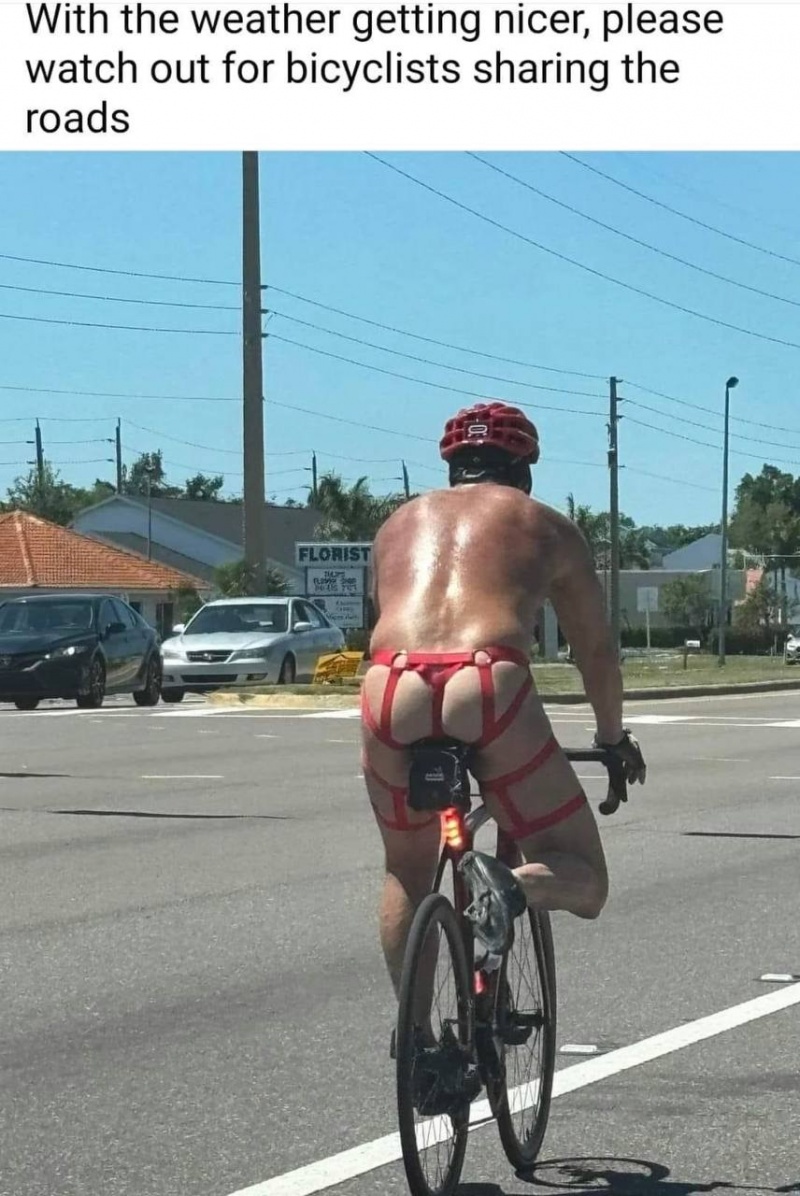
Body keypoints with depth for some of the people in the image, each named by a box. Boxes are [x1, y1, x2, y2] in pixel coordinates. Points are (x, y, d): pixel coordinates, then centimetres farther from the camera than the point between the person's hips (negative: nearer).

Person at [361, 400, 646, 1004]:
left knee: (407, 875, 28)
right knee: (584, 882, 10)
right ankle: (515, 885, -22)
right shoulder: (546, 525, 25)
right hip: (490, 687, -3)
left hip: (390, 688, 3)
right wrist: (613, 738, 49)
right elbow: (597, 650, 32)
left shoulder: (400, 522, 32)